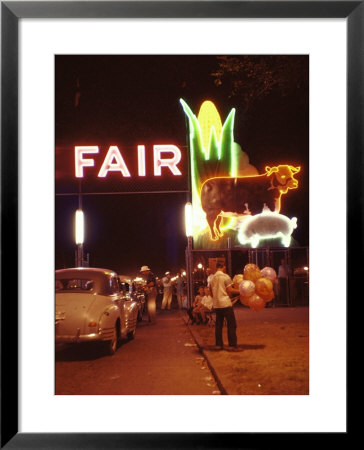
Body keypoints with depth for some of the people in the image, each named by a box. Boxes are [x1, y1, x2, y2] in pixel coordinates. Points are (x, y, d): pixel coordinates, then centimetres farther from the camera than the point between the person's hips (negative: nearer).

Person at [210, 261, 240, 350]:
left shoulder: (213, 278, 9)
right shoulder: (225, 277, -8)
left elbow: (213, 292, 13)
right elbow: (230, 290, -10)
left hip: (216, 305, 6)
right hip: (226, 303, -6)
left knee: (218, 325, 11)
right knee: (231, 324, -1)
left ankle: (218, 344, 12)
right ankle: (233, 345, -3)